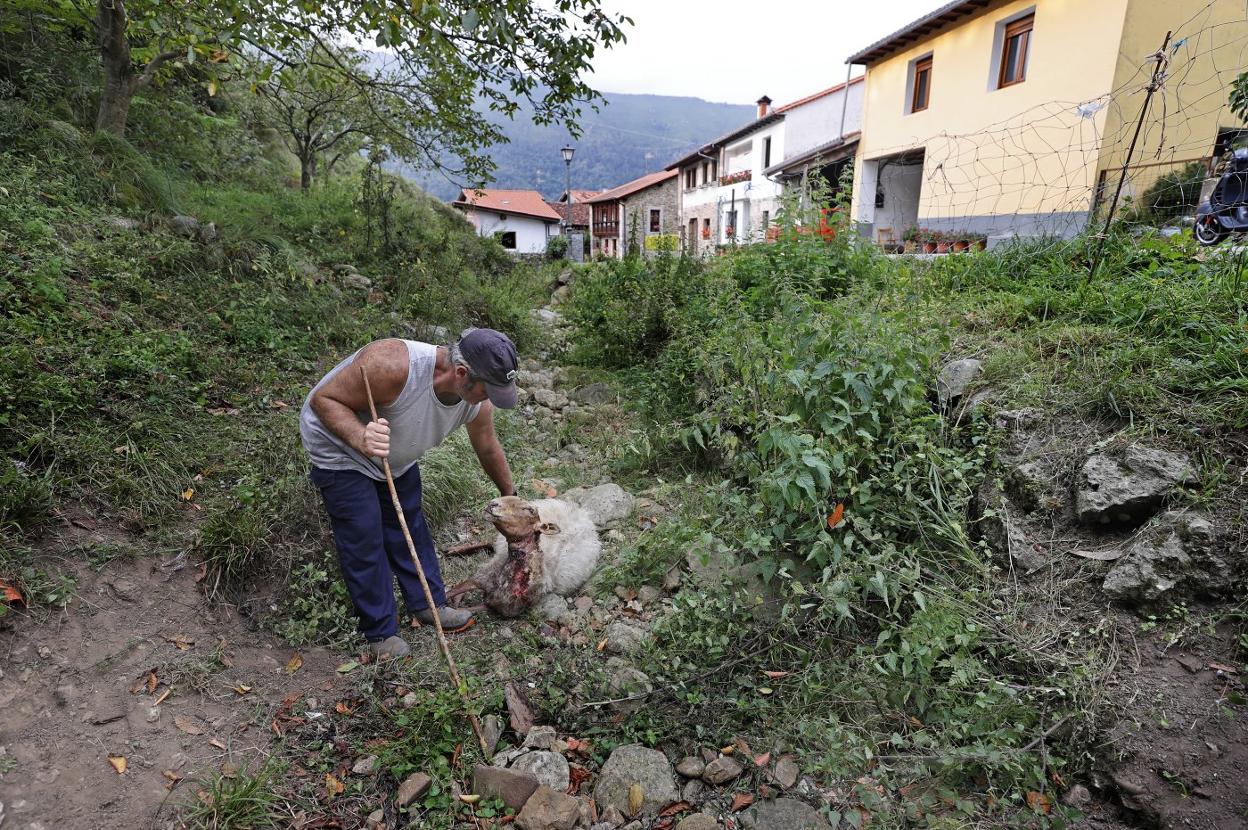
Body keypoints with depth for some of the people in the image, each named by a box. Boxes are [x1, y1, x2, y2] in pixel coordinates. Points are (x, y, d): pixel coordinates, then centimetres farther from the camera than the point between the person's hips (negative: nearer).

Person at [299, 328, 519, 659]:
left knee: (410, 523, 13)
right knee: (364, 539, -4)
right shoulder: (394, 366, -42)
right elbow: (323, 399, -31)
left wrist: (509, 495, 14)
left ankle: (428, 604, 31)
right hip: (339, 450, -6)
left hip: (395, 454, 6)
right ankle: (380, 632, 14)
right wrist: (361, 438, -49)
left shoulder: (476, 402, -20)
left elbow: (488, 449, 0)